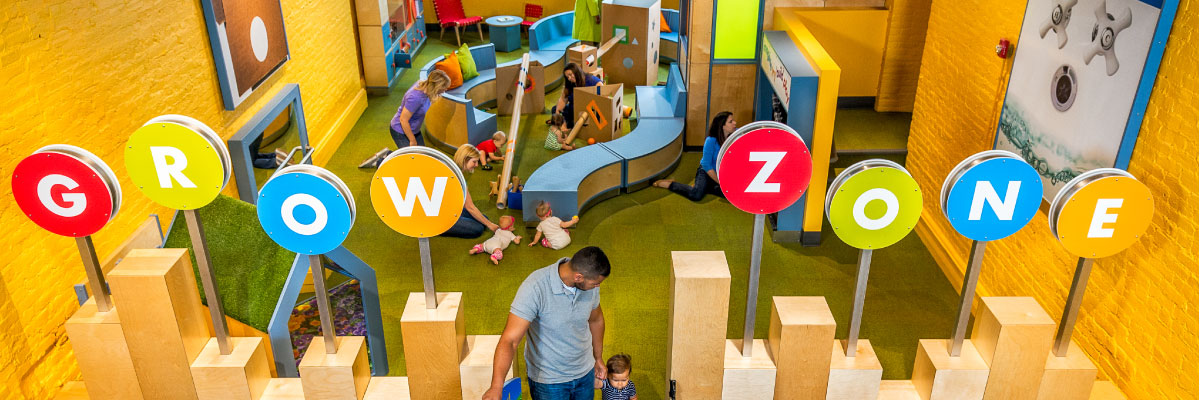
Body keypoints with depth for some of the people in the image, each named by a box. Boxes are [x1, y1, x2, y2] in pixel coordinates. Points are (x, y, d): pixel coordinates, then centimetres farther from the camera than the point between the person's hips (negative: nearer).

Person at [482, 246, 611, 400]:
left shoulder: (589, 285, -13)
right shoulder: (535, 287, -31)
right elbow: (509, 340, -36)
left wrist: (598, 358, 19)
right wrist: (497, 386, -48)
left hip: (585, 372, 5)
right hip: (548, 380, -5)